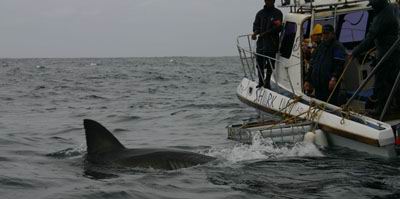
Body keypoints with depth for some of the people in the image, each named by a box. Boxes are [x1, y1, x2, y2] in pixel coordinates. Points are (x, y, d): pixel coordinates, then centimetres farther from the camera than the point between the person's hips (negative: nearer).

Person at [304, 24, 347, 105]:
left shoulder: (338, 47, -2)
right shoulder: (320, 47, 21)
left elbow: (339, 65, -14)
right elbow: (312, 65, 23)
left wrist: (334, 78, -27)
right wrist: (307, 80, 17)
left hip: (330, 85, -7)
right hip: (318, 86, 7)